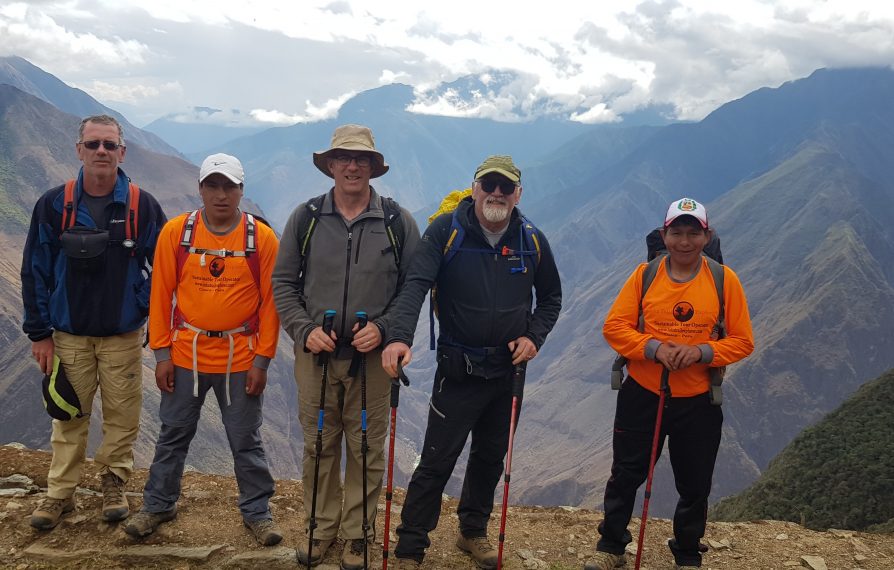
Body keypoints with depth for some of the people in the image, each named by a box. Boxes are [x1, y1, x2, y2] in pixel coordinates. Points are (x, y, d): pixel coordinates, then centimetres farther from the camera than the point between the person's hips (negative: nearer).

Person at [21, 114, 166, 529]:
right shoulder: (54, 204, -4)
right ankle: (60, 493, 22)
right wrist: (39, 332, 0)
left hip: (124, 336, 0)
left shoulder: (142, 206, -6)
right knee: (69, 418, 9)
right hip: (68, 335, 0)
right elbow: (35, 271, 0)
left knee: (122, 417, 8)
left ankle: (114, 484, 26)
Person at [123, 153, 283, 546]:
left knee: (246, 441, 10)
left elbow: (270, 302, -4)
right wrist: (161, 353, -2)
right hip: (185, 355, 1)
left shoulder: (262, 238, -6)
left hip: (241, 360, -1)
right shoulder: (175, 232, -3)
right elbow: (161, 295, 1)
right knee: (173, 435, 15)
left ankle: (257, 512, 24)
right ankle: (158, 505, 32)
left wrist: (262, 360, -6)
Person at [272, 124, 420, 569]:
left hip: (372, 357, -1)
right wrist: (304, 330, -8)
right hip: (315, 354, 1)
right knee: (318, 446, 11)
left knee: (366, 449, 7)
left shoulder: (398, 222, 0)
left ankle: (358, 533, 23)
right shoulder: (305, 218, 3)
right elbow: (283, 283, 6)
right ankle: (321, 527, 28)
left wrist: (383, 327, -11)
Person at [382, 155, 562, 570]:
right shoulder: (446, 230, -10)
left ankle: (473, 532, 37)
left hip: (509, 369, 4)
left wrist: (534, 336, -3)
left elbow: (551, 297, 14)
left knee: (491, 457, 17)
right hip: (458, 369, -4)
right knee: (437, 461, -3)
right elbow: (416, 285, -22)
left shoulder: (532, 241, 1)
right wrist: (400, 337, -37)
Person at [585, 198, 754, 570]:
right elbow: (614, 326, -6)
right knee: (626, 476, 11)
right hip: (642, 395, 0)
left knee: (694, 486, 13)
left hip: (698, 402, 0)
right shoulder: (645, 274, -4)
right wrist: (653, 347, -21)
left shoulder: (724, 279, -5)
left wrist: (702, 352, -20)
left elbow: (742, 341, -3)